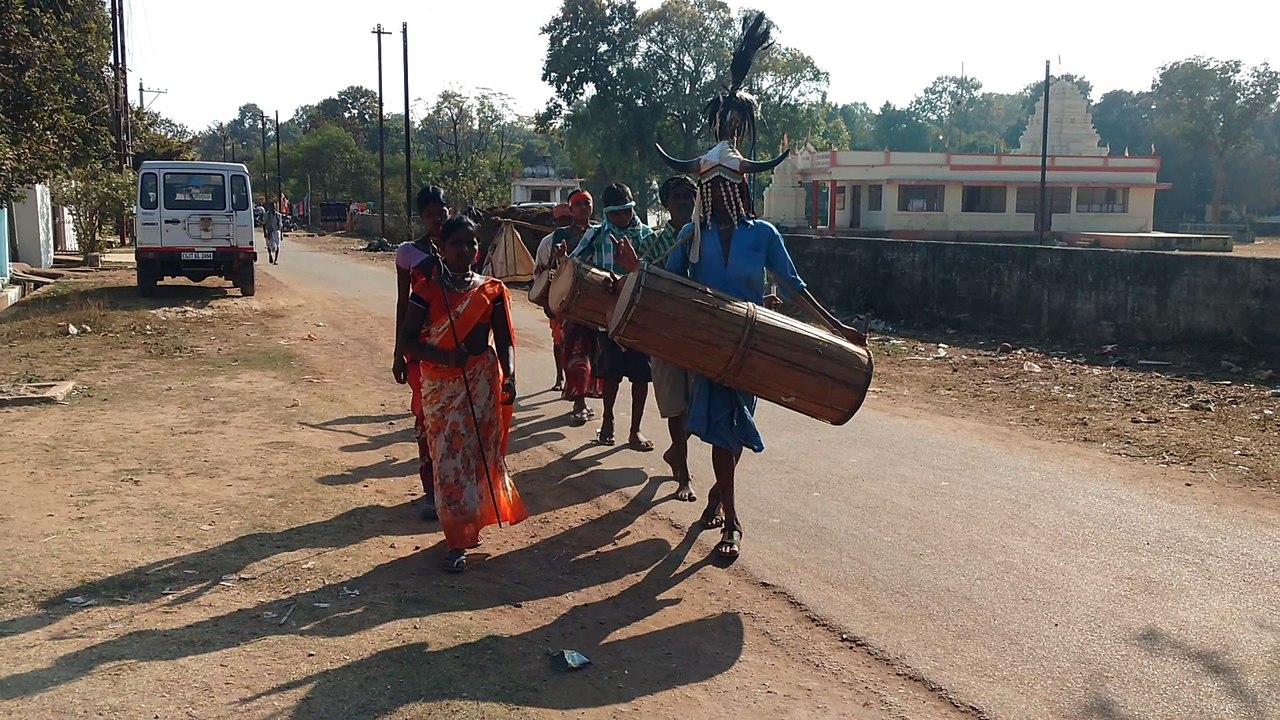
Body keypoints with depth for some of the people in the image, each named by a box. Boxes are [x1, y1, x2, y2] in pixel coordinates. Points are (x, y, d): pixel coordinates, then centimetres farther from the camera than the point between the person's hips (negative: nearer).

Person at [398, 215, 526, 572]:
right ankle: (457, 540, 6)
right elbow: (407, 340, -6)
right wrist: (446, 357, -20)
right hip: (441, 385, -2)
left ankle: (473, 523, 29)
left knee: (480, 454, 8)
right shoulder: (427, 290, -3)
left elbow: (504, 339, 4)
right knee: (448, 459, -1)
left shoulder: (492, 290, 3)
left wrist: (509, 375, -13)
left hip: (483, 382, 2)